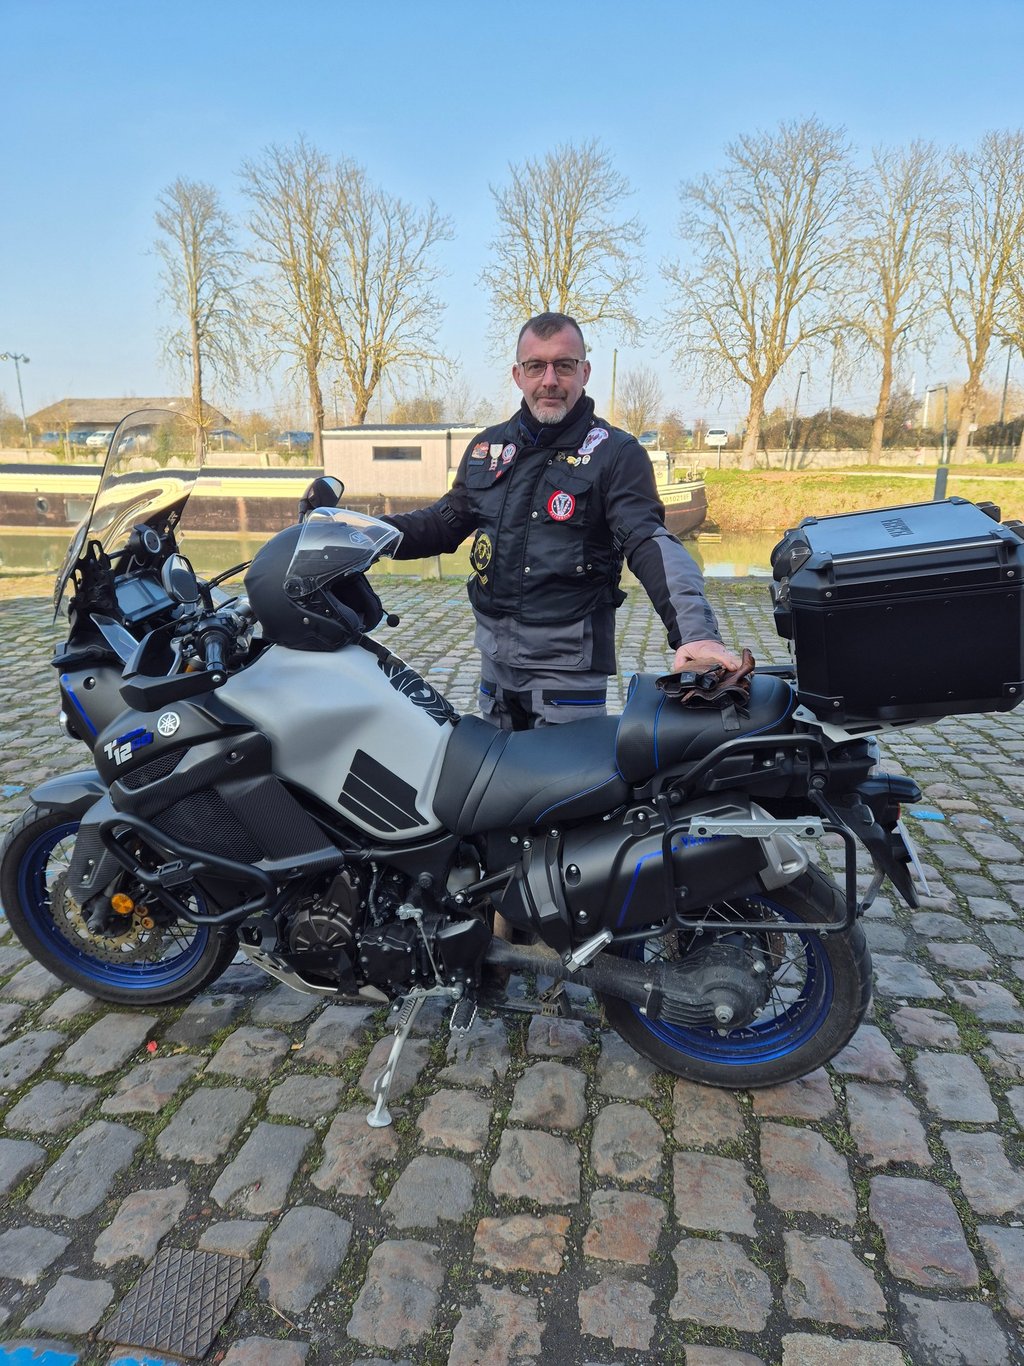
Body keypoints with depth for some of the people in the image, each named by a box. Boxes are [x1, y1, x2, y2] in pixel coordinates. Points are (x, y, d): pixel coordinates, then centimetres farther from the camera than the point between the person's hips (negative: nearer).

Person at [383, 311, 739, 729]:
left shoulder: (617, 453, -7)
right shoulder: (487, 447, 10)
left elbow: (650, 544, -19)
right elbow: (447, 521, 17)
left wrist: (695, 630, -35)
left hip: (568, 663, -5)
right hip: (494, 658, 6)